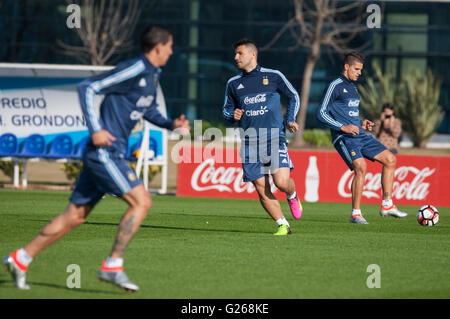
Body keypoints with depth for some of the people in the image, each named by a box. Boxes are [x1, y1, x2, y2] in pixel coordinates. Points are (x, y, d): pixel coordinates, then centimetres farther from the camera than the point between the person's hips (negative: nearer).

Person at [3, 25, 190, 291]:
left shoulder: (152, 75, 15)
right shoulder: (134, 70, -14)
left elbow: (148, 109, 33)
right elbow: (87, 88, -17)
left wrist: (170, 124, 14)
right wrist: (96, 130, -21)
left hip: (111, 154, 10)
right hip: (104, 151, -10)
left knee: (75, 216, 10)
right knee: (141, 201, -15)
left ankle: (20, 259, 16)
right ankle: (113, 266, -13)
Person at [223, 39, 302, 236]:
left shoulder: (273, 76, 5)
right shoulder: (233, 83, 12)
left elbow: (293, 96, 16)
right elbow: (227, 109, 22)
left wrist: (290, 120, 5)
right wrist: (232, 115, -1)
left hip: (274, 136, -3)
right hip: (249, 141, 3)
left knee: (281, 181, -18)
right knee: (261, 188, -4)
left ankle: (292, 196, 18)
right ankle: (283, 225, 9)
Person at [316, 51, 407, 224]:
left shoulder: (353, 87, 21)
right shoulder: (335, 86, -6)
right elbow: (321, 113, -12)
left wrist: (361, 124, 13)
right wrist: (343, 127, -19)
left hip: (360, 136, 9)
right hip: (344, 138, -9)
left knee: (390, 159, 3)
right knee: (361, 167, -26)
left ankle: (387, 205, 8)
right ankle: (355, 213, -17)